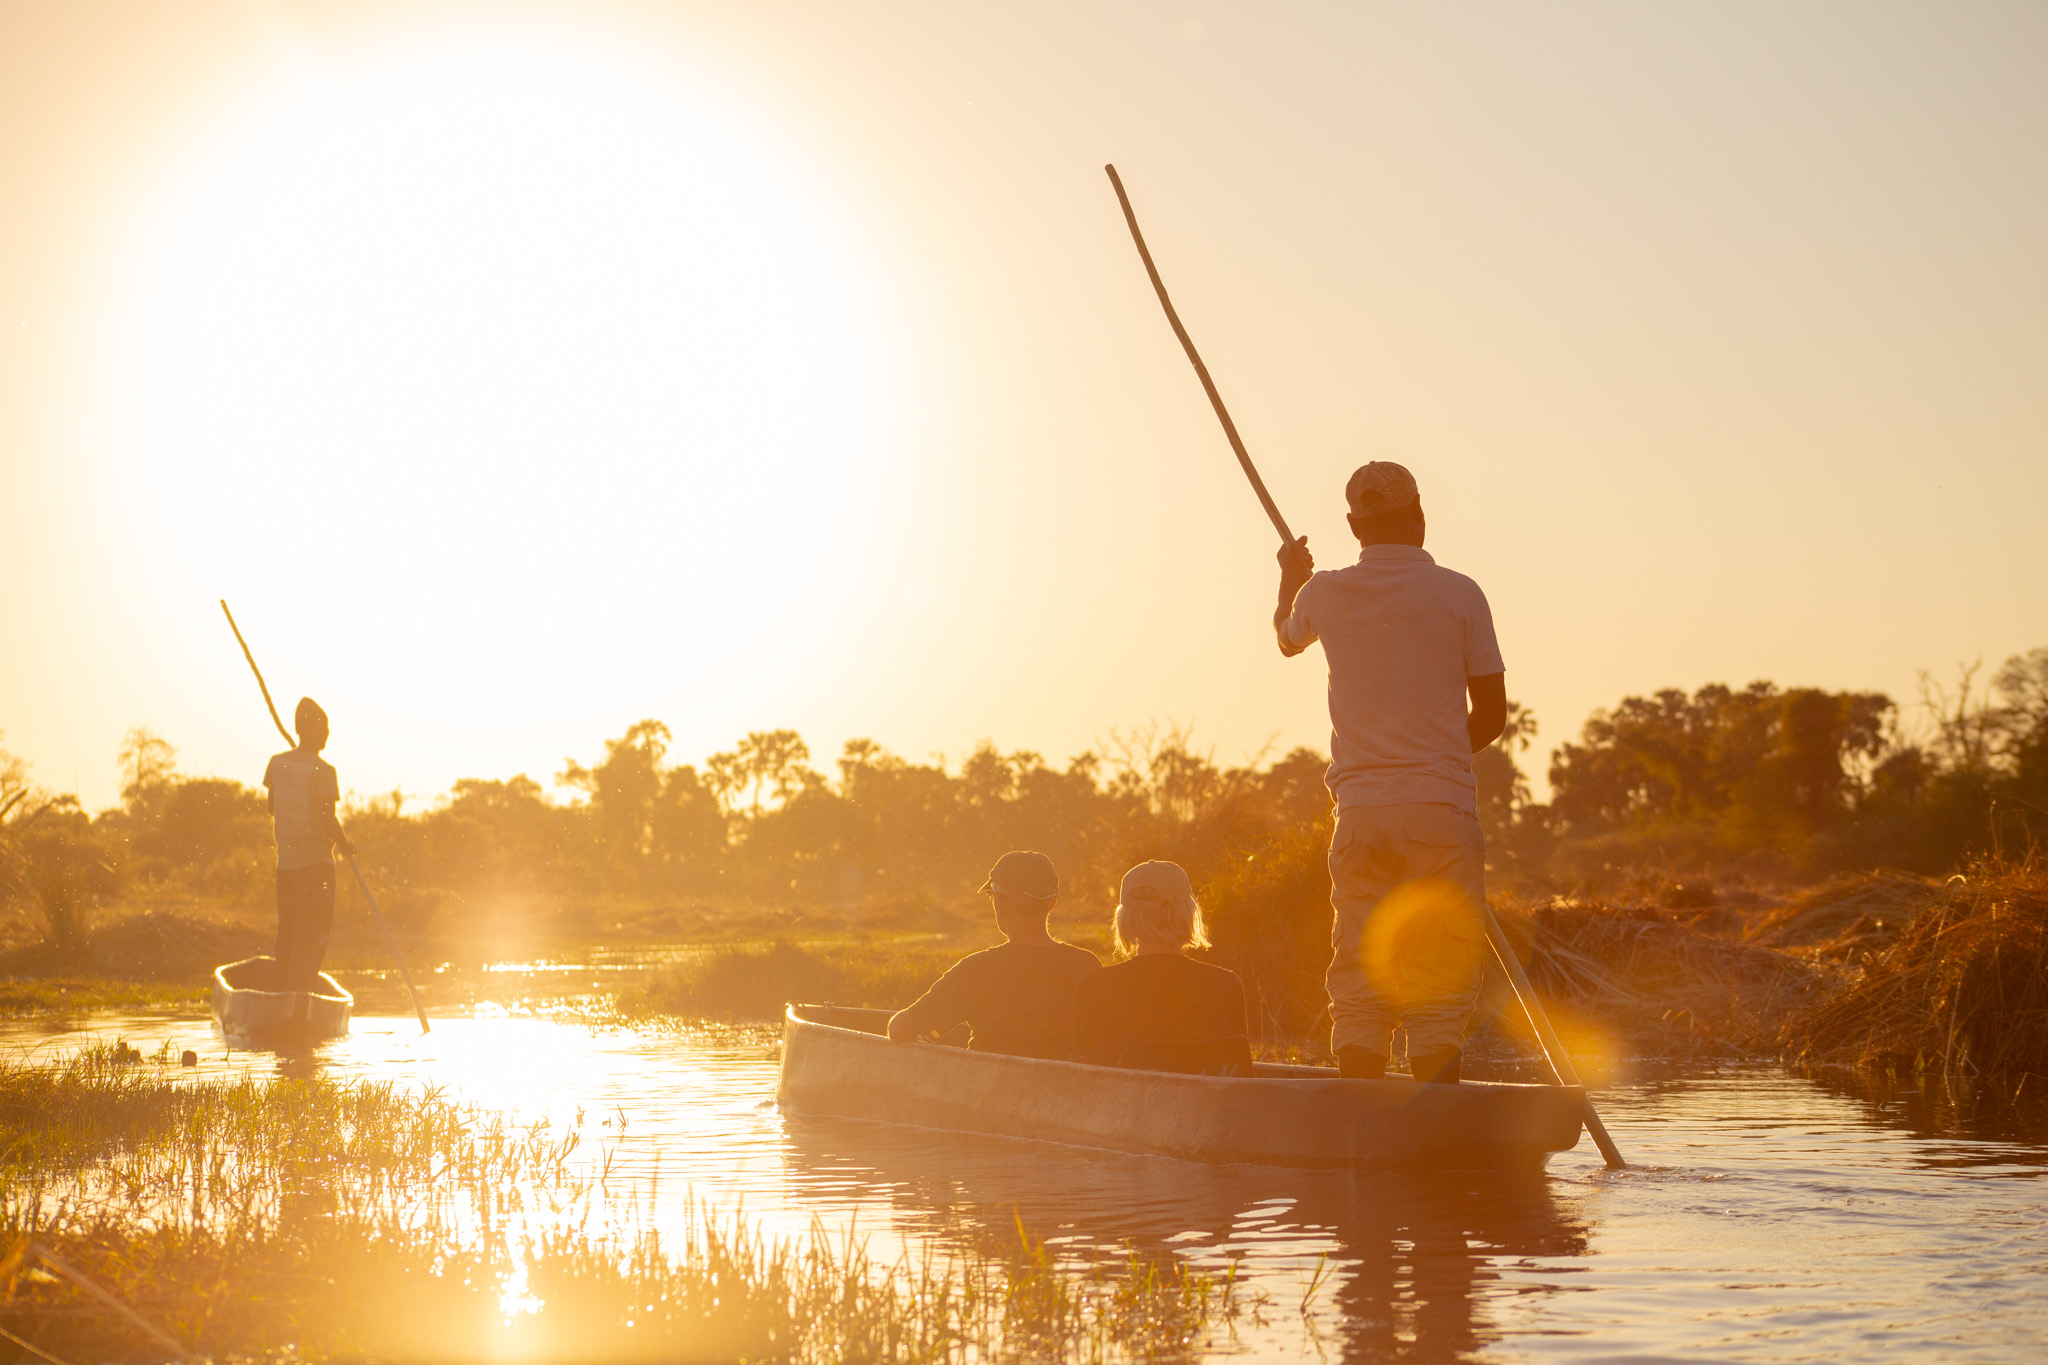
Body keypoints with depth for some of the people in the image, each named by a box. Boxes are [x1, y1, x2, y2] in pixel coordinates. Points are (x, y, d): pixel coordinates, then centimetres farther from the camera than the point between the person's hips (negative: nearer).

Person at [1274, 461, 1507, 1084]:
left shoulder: (1324, 594, 4)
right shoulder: (1458, 594, -2)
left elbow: (1287, 637, 30)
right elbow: (1492, 713, 2)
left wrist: (1290, 580, 51)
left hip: (1358, 809, 2)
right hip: (1441, 807, -2)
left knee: (1359, 984, 7)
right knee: (1441, 983, 0)